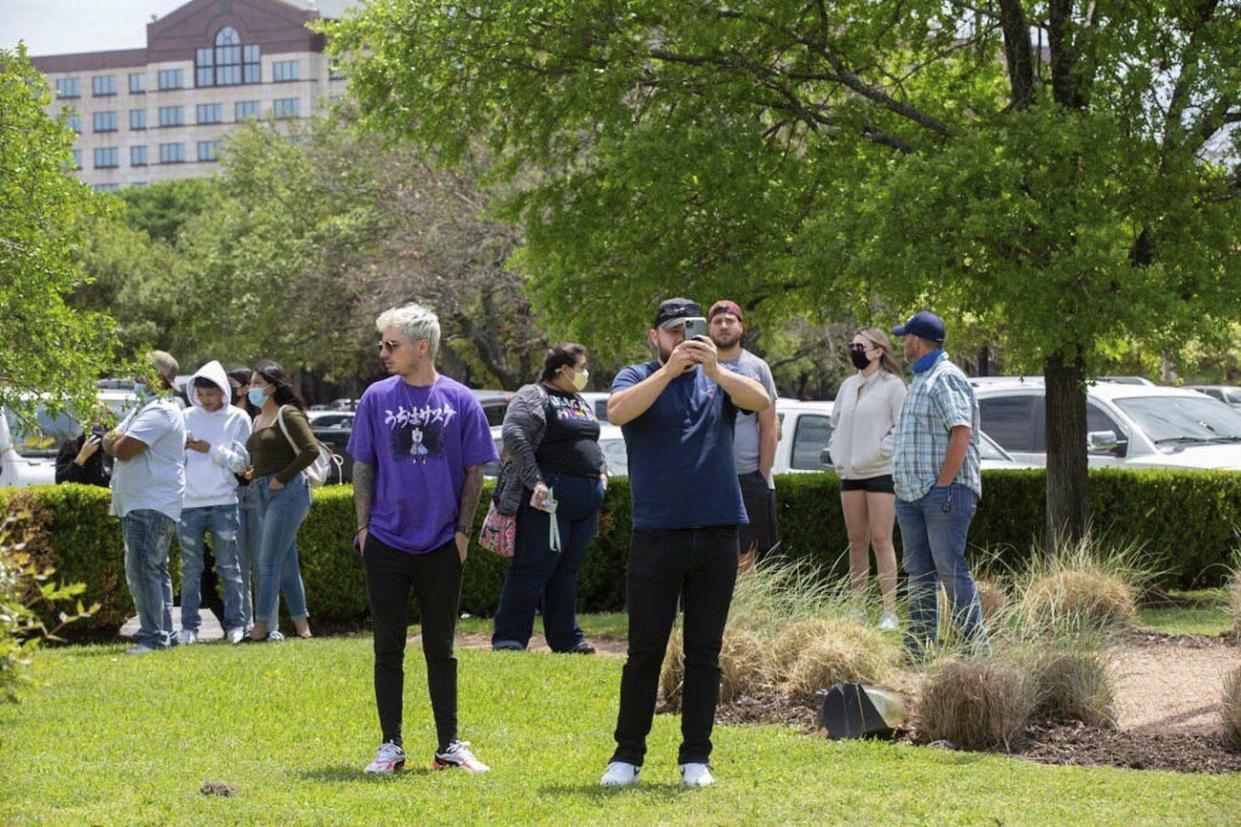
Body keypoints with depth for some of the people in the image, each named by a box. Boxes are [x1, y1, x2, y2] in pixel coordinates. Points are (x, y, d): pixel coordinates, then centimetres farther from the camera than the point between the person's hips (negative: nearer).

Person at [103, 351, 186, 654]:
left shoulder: (159, 412, -14)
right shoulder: (143, 410, 21)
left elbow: (124, 450, -20)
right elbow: (110, 445, 22)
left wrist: (118, 441, 0)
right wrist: (115, 440, 2)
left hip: (152, 506, -11)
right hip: (137, 504, 11)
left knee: (142, 569, -16)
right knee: (156, 570, 13)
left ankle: (153, 636, -18)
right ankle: (163, 634, 18)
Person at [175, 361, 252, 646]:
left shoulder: (237, 419, 4)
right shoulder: (186, 417, 9)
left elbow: (241, 461, -1)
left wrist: (210, 450, -11)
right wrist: (181, 448, -13)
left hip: (223, 502, -2)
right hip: (189, 503, 2)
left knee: (229, 566, 3)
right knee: (191, 568, 4)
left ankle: (235, 624, 7)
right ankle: (188, 627, 7)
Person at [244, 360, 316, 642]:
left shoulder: (287, 415, -8)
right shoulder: (258, 420, 18)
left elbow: (311, 450, -17)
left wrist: (282, 478, -15)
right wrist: (253, 475, 4)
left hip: (287, 492, -9)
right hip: (264, 495, 9)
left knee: (269, 562, -10)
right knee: (286, 564, 9)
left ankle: (261, 627, -7)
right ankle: (302, 626, 13)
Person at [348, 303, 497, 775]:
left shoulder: (460, 401, -1)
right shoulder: (377, 398, 2)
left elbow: (474, 472, 4)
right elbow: (363, 467, 6)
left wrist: (463, 530, -2)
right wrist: (364, 527, -1)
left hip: (441, 546, -1)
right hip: (387, 542, 1)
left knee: (441, 648, 7)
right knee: (388, 648, 5)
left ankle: (449, 746, 14)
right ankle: (390, 746, 11)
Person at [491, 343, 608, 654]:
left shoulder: (582, 404, 21)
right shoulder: (534, 397, -7)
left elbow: (593, 443, 33)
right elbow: (513, 435, -19)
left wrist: (601, 472, 14)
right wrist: (535, 481, -23)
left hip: (586, 503, 8)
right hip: (549, 498, -8)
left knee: (567, 572, 13)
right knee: (532, 570, -7)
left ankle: (566, 638, 18)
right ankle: (508, 638, -4)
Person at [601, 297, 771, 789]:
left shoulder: (718, 380, 10)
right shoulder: (638, 379, 5)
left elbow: (761, 401, -9)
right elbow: (618, 411, -16)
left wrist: (715, 369, -24)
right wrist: (670, 369, -22)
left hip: (717, 535, 2)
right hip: (656, 535, -2)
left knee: (705, 653, 6)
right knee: (645, 651, 0)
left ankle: (696, 758, 11)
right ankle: (627, 756, 6)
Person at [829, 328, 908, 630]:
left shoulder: (892, 385, -5)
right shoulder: (848, 386, 15)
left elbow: (901, 427, -9)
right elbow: (835, 423, 23)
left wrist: (878, 453, -14)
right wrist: (837, 455, 9)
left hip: (881, 472, -6)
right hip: (850, 473, 6)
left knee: (881, 540, -9)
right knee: (857, 541, 8)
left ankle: (890, 611, -8)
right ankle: (857, 607, 12)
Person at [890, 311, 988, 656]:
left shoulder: (947, 378, -10)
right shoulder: (921, 380, 21)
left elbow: (961, 433, -20)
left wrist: (943, 485, -20)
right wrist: (903, 486, 16)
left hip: (943, 492, -10)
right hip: (912, 494, 10)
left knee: (951, 570, -10)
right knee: (918, 573, 10)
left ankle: (976, 648, -7)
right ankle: (917, 650, 14)